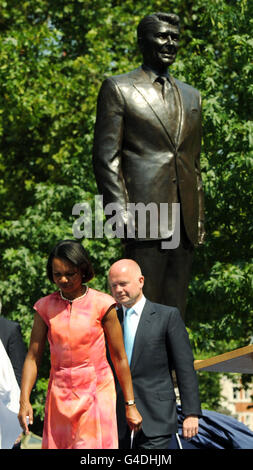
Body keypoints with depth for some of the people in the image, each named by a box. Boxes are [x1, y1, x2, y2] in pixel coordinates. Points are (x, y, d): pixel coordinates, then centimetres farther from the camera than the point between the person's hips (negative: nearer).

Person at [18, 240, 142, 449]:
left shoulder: (101, 304, -4)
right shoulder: (45, 307, 5)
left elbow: (119, 357, 0)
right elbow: (33, 357, 4)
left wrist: (130, 405, 1)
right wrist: (24, 400, -8)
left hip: (95, 393, -3)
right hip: (59, 396, 3)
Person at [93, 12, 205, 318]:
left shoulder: (191, 96, 21)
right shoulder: (118, 89, 4)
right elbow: (105, 157, -3)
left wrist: (200, 218, 15)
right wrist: (121, 212, -12)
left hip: (183, 223, 6)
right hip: (144, 219, -6)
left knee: (175, 312, 6)